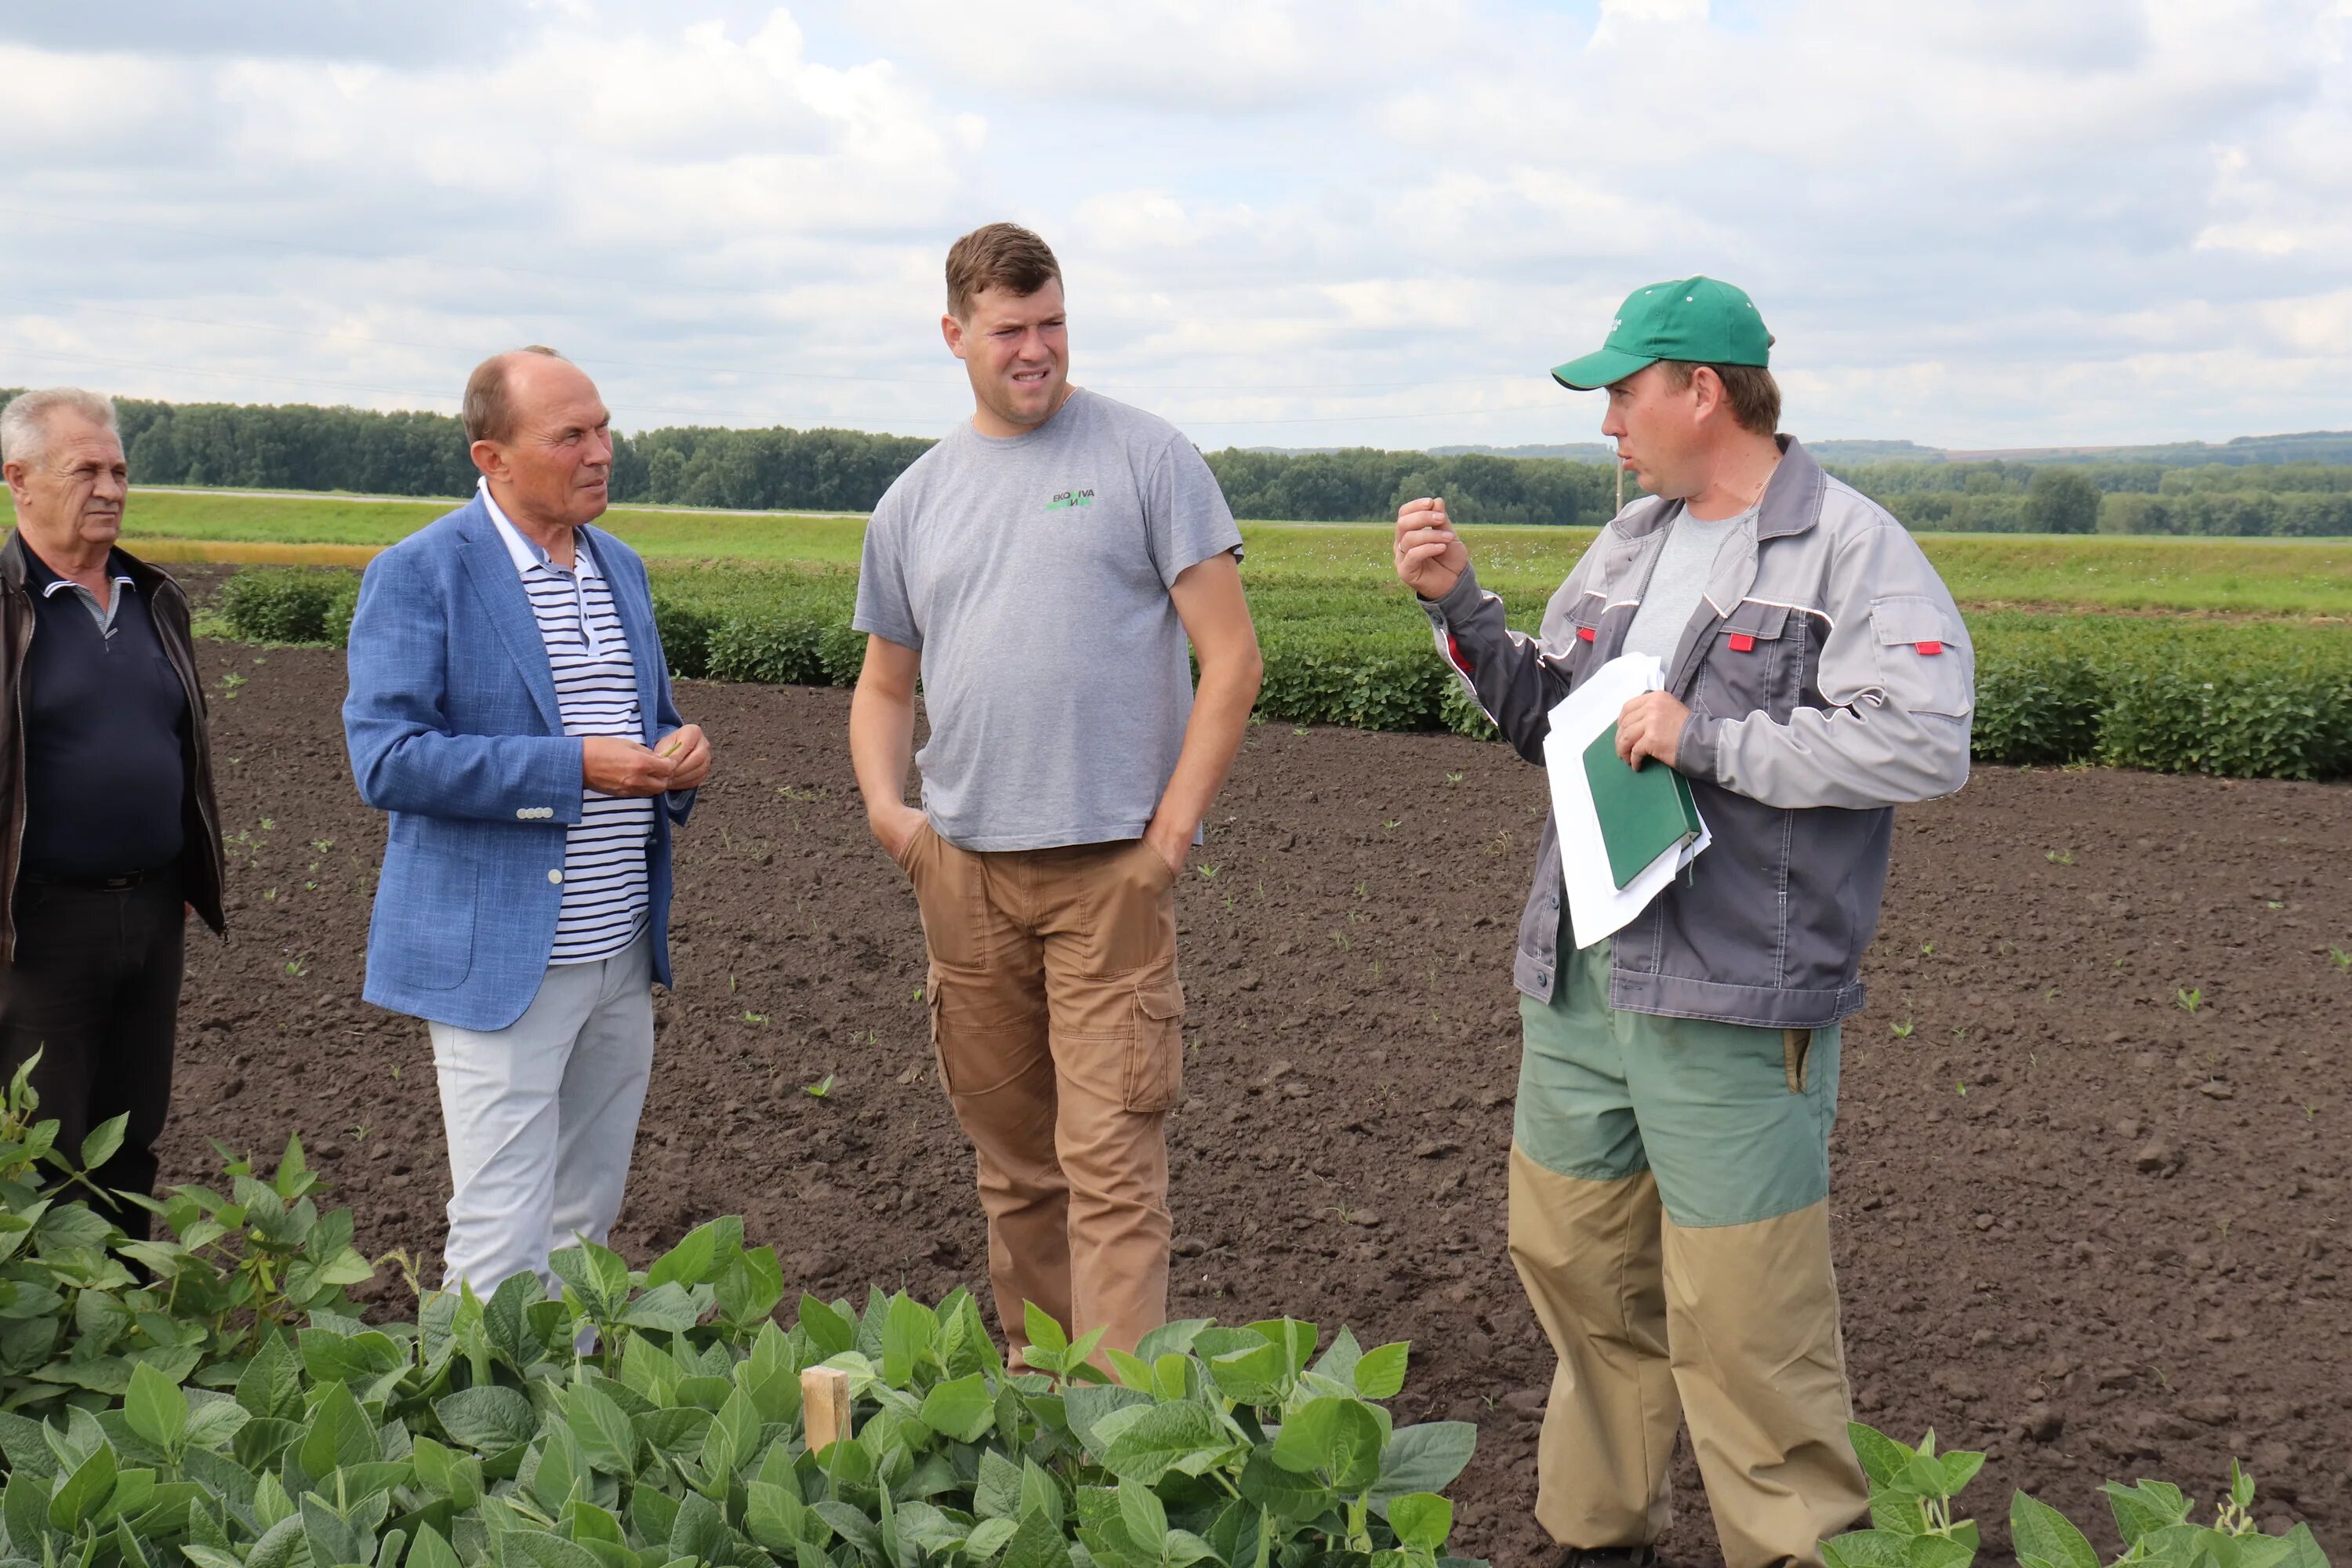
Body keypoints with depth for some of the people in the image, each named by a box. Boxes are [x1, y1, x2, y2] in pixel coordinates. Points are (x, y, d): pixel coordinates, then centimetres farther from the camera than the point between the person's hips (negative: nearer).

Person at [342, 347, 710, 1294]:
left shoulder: (621, 567, 14)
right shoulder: (419, 575, -8)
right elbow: (385, 761, -16)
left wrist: (679, 755, 0)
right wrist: (572, 768, -21)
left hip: (621, 955, 7)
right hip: (501, 961, -7)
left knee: (585, 1231, 15)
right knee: (504, 1253, -5)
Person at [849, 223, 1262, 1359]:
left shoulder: (1147, 458, 0)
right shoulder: (914, 501, 14)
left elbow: (1231, 655, -3)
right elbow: (884, 683, 23)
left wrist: (1174, 827, -10)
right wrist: (885, 805, 3)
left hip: (1110, 869, -5)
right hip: (963, 870, 5)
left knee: (1111, 1160, -9)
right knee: (1011, 1156, 13)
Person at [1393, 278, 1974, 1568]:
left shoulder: (1850, 549, -8)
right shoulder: (1631, 542, 15)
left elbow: (1925, 741, -20)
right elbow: (1543, 719, 22)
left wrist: (1708, 741, -20)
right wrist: (1458, 606, 8)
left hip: (1732, 1006, -8)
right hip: (1578, 979, 8)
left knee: (1742, 1317, -4)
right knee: (1573, 1264, 16)